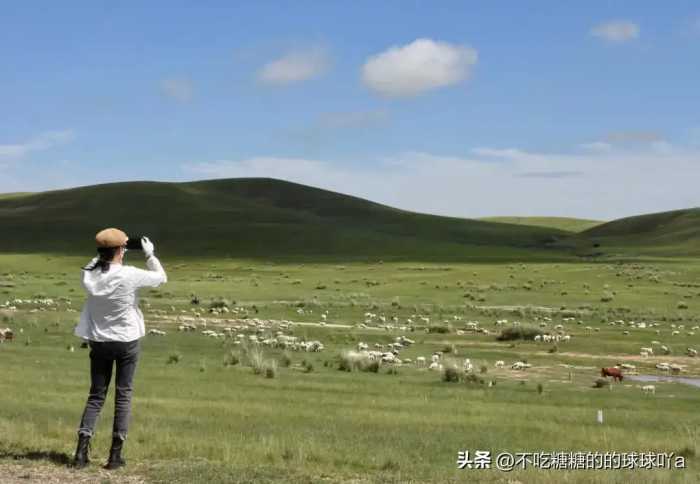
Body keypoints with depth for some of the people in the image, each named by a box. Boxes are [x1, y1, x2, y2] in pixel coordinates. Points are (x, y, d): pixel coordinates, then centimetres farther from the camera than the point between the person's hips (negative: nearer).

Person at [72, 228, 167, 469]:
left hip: (98, 341, 3)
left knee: (96, 395, 11)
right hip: (127, 341, -3)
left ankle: (82, 451, -1)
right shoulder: (130, 275, -18)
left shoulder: (90, 275, -7)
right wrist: (150, 254, 7)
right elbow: (161, 278, -2)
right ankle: (115, 454, 5)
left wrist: (102, 254, 13)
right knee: (123, 395, 7)